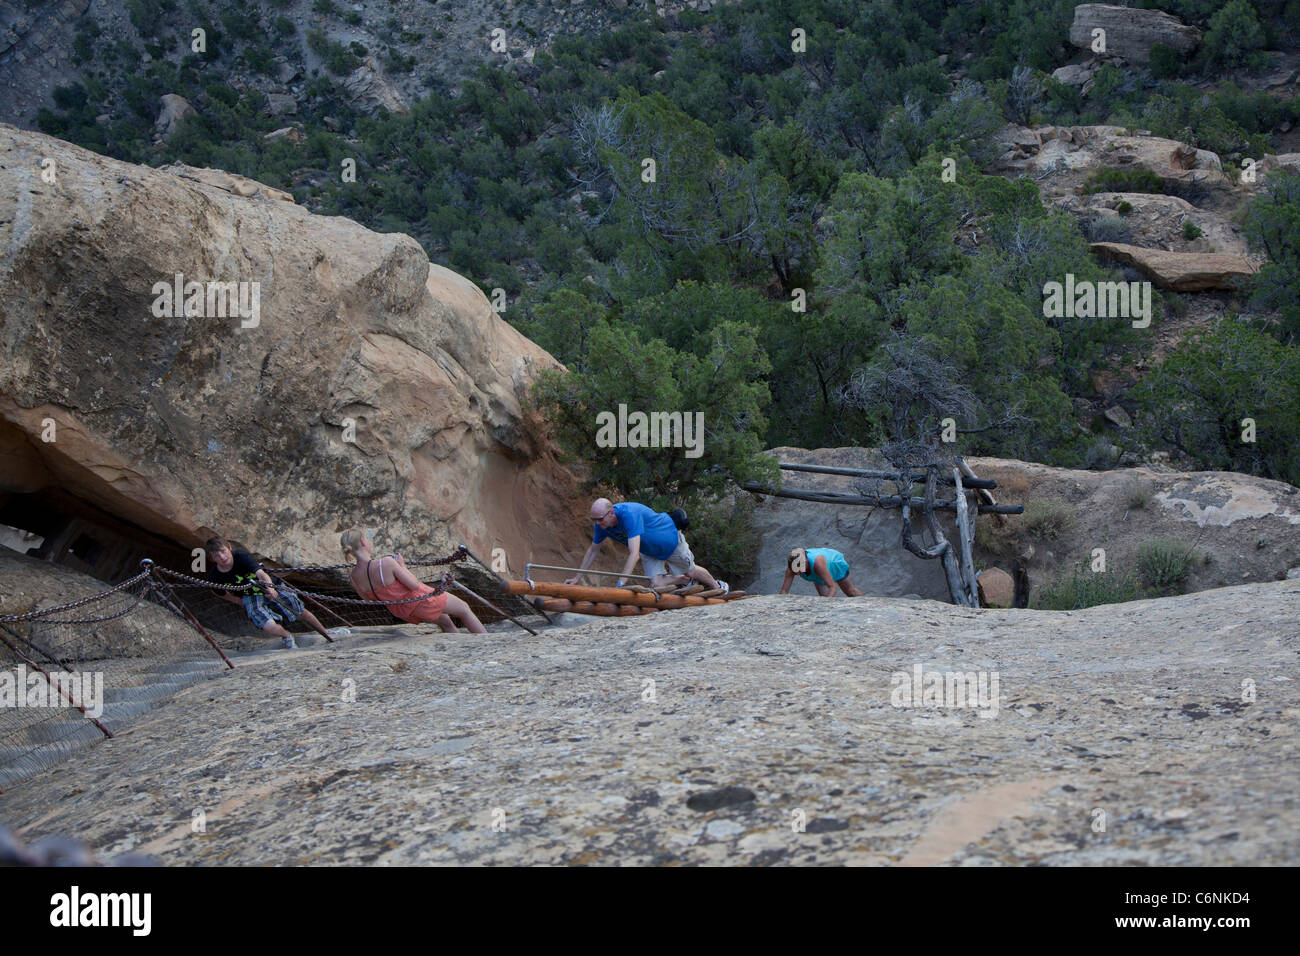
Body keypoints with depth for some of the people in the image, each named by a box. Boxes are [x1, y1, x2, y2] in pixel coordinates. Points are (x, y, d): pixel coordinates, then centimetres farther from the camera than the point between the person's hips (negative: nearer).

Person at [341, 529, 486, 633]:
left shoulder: (353, 576, -14)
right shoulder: (386, 563, -35)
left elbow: (368, 598, 5)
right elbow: (414, 585, -27)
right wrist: (402, 566, -12)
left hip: (401, 611, 7)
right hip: (418, 600, -7)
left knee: (445, 621, 32)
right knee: (463, 609, 18)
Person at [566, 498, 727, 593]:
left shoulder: (629, 514, -45)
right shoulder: (601, 524, -22)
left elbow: (634, 554, -50)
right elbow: (593, 550, -5)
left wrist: (620, 584, -54)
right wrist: (577, 577, -8)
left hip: (670, 540, -6)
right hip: (648, 551, 6)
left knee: (691, 571, 15)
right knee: (657, 585, -6)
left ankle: (716, 585, 47)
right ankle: (685, 580, 26)